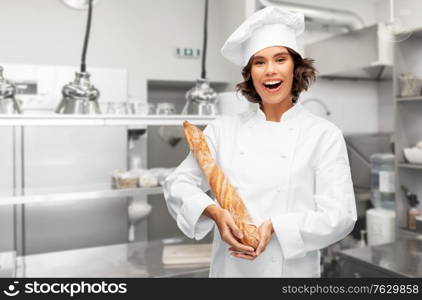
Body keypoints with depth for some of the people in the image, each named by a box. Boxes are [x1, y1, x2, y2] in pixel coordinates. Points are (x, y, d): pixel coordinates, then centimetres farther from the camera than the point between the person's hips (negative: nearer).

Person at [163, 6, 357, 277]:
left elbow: (339, 216, -11)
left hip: (291, 269, -1)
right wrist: (214, 212, -19)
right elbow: (178, 184, -2)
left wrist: (275, 227, -23)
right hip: (229, 266, 2)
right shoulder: (223, 129, -2)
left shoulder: (324, 135, -8)